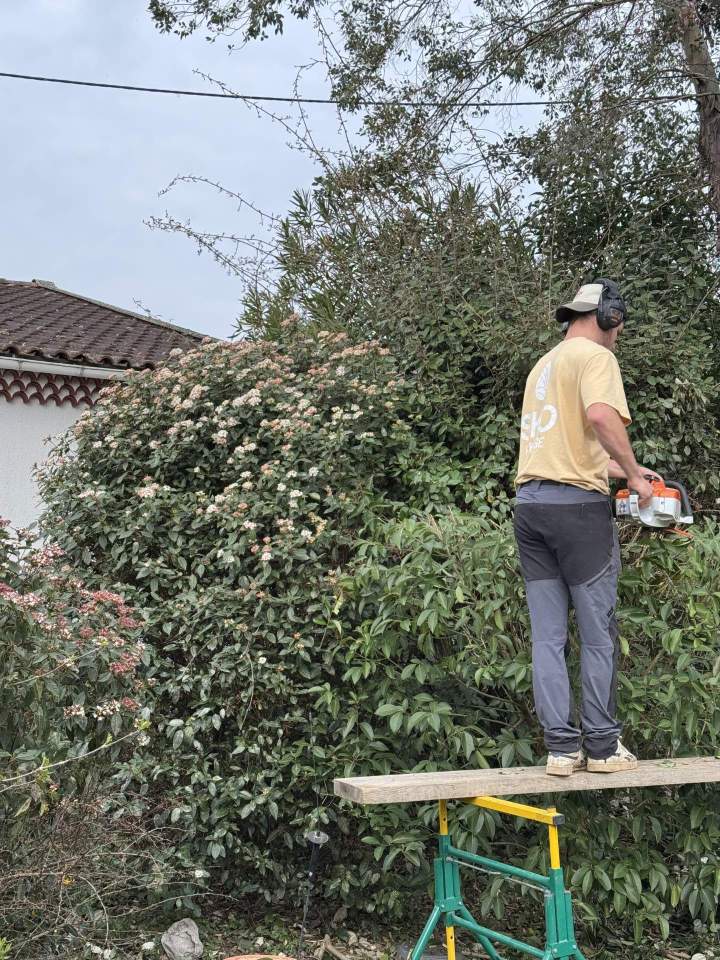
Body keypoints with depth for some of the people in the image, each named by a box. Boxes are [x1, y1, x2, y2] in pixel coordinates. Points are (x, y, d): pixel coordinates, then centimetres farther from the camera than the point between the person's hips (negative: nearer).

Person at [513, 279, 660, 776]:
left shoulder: (544, 365, 22)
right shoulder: (595, 356, -3)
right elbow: (601, 415, -24)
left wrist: (618, 469, 26)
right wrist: (633, 471, -12)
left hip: (530, 503, 7)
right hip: (578, 507, -7)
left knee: (547, 637, 6)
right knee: (599, 636, 3)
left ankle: (562, 747, 8)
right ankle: (602, 745, 9)